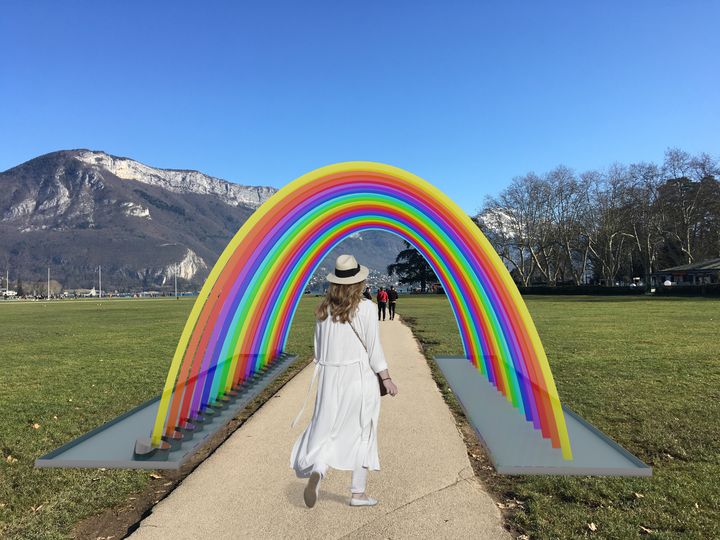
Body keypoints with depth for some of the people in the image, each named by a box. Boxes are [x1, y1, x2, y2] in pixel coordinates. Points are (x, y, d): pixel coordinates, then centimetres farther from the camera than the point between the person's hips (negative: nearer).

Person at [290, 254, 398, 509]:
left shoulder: (324, 309, 3)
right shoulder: (365, 307, -10)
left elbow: (319, 348, 9)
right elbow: (373, 346, -9)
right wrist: (386, 378, -1)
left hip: (330, 376, 3)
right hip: (360, 375, -3)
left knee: (326, 429, 12)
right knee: (362, 433, 11)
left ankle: (316, 470, -15)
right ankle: (358, 493, 19)